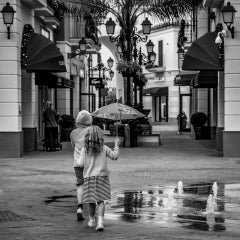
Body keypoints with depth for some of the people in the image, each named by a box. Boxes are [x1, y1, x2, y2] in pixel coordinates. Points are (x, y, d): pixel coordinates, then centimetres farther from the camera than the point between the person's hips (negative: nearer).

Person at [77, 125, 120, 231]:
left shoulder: (84, 149, -5)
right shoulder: (104, 148, -3)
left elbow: (81, 164, -6)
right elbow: (115, 156, 7)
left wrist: (79, 159, 15)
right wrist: (116, 145, 19)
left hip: (89, 177, 1)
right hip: (101, 177, -1)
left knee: (91, 201, 15)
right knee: (100, 201, -2)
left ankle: (92, 220, 30)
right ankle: (100, 221, -18)